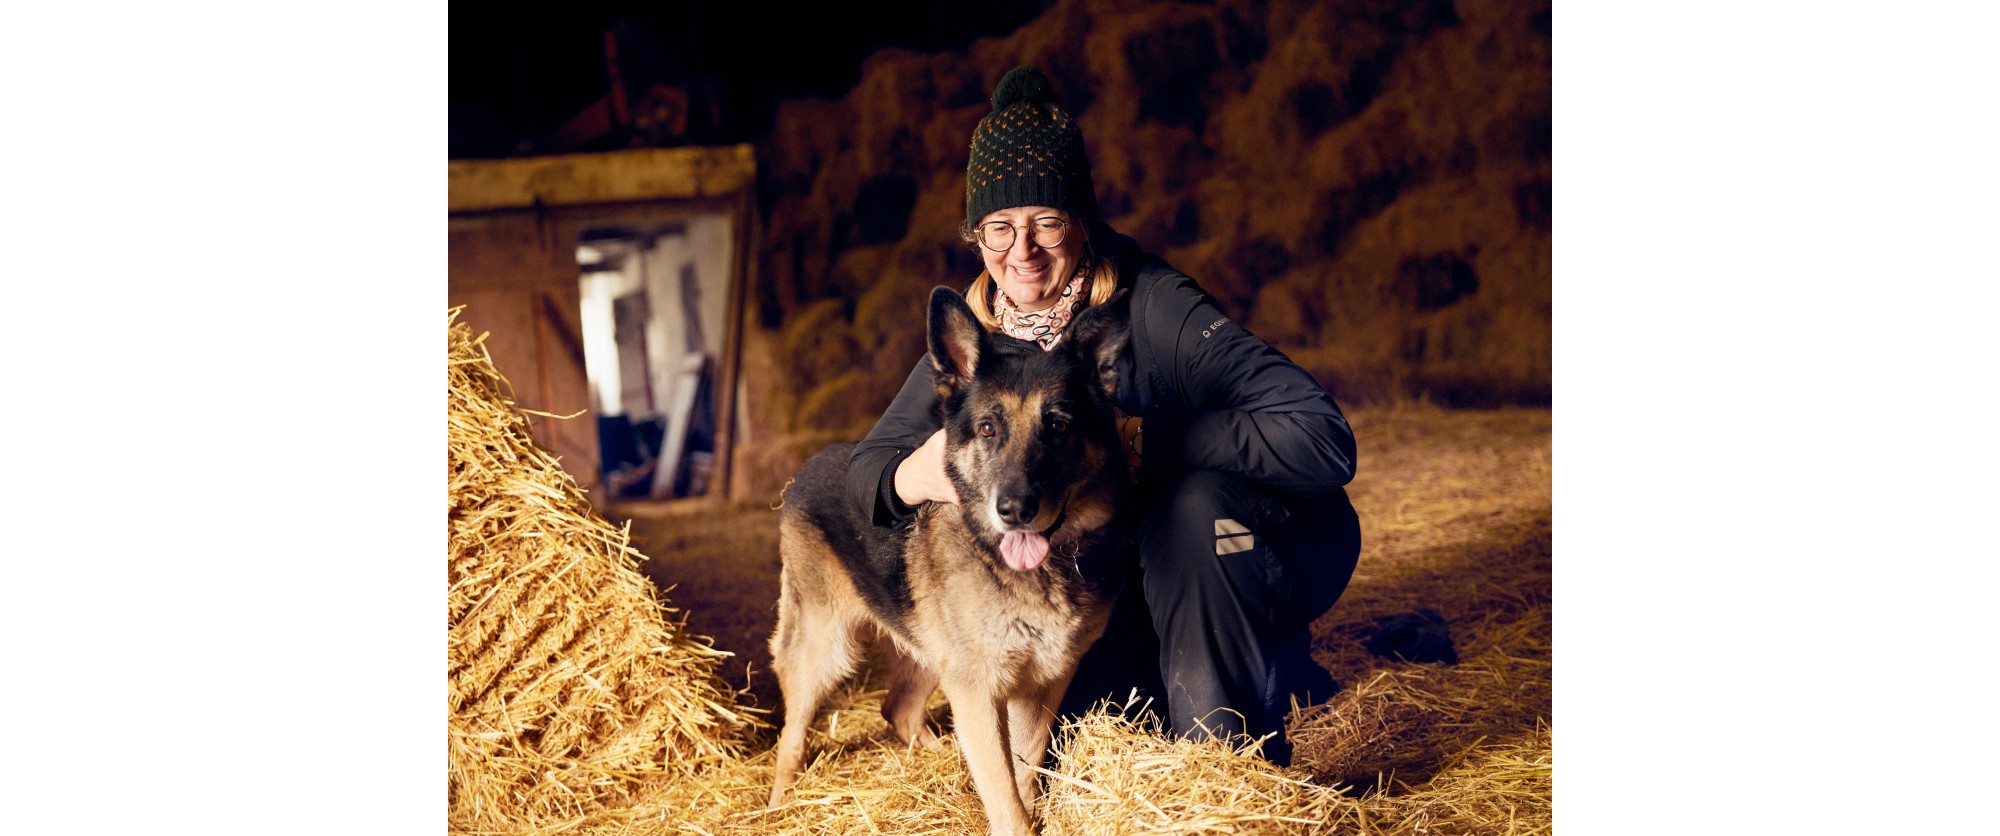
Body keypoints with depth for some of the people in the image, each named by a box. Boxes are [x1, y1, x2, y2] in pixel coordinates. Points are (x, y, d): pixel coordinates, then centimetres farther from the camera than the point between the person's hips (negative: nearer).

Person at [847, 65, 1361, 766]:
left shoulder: (1153, 308, -27)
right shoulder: (978, 335, -8)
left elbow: (1321, 439, -37)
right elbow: (867, 465, -4)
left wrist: (1137, 441, -39)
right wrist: (915, 476, -29)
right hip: (1128, 577, 6)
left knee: (1196, 502, -37)